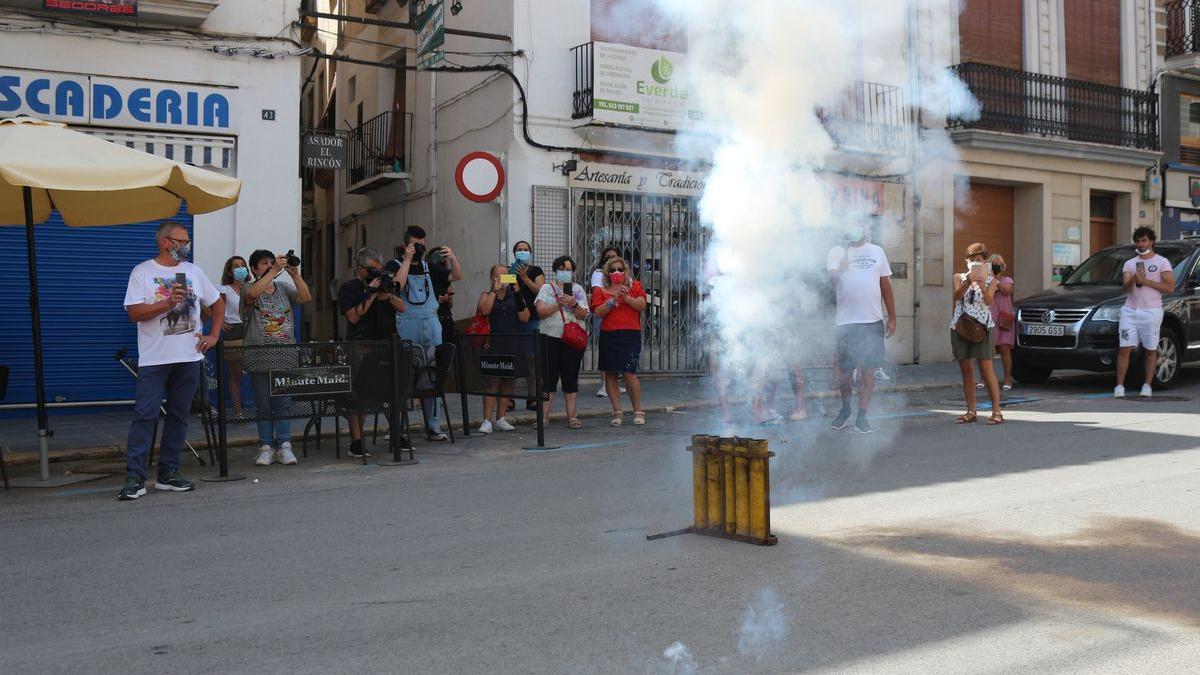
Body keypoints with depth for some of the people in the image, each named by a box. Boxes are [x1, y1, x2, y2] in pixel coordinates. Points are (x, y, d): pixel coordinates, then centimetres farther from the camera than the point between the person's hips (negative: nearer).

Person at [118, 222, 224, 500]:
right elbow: (134, 313, -9)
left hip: (189, 357, 5)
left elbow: (217, 303, 21)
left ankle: (168, 474, 16)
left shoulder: (193, 271, 13)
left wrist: (214, 335, 10)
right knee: (144, 416, -8)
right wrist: (166, 304, -20)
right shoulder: (143, 272, -1)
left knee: (179, 416, 8)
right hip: (154, 359, -5)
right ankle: (135, 479, -6)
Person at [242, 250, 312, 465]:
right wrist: (274, 270, -24)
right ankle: (266, 446, 10)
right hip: (260, 357, -2)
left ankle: (284, 446, 6)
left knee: (284, 403, 2)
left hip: (285, 357, 2)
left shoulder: (284, 288, 12)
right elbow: (252, 294, -22)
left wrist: (295, 274, -15)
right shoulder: (248, 289, 2)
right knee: (263, 405, 3)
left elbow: (306, 298, -3)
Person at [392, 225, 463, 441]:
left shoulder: (429, 266, 16)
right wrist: (408, 259, -11)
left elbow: (456, 277, 10)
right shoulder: (396, 265, 4)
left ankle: (433, 427, 10)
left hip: (431, 324, 4)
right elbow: (397, 285, -15)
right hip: (407, 325, -4)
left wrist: (452, 258, -7)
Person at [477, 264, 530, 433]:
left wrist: (517, 295, -11)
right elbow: (485, 310, -14)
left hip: (513, 344, 3)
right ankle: (487, 420, -8)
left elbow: (525, 318, -2)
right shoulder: (486, 295, 7)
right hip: (494, 344, -3)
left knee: (508, 381, 6)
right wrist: (495, 290, -12)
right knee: (493, 381, -9)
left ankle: (500, 418, 16)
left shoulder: (515, 296, 11)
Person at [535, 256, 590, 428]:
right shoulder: (546, 288, 8)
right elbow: (540, 311, -6)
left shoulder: (578, 289, 12)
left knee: (571, 378, 3)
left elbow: (583, 315, 2)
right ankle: (544, 416, 2)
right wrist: (559, 304, -15)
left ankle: (571, 416, 7)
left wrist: (574, 304, -16)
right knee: (548, 377, -2)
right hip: (550, 338, -1)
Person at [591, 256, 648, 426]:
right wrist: (613, 299, -13)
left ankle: (638, 411, 3)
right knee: (610, 374, 2)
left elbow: (642, 305, -3)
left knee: (629, 373, -10)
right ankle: (617, 412, 11)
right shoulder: (601, 291, 11)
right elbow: (599, 312, -3)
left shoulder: (635, 286, 11)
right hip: (608, 336, 2)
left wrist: (626, 297, -15)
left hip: (630, 335, -2)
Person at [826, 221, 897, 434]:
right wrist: (840, 270, -34)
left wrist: (892, 318, 10)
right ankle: (845, 409, 28)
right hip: (846, 321, -2)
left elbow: (886, 285, 13)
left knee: (868, 370, 1)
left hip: (872, 321, 2)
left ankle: (862, 416, 9)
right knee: (845, 370, 7)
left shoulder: (877, 251, 11)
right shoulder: (838, 252, 3)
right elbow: (832, 281, -12)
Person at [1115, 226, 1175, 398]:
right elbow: (1126, 288, 2)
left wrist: (1146, 281, -10)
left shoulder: (1162, 262, 5)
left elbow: (1170, 287, -5)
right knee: (1124, 349, -5)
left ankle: (1147, 386, 8)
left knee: (1150, 350, 2)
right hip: (1130, 311, 2)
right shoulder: (1129, 263, 14)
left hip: (1151, 312, -2)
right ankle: (1120, 386, -4)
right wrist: (1134, 279, -20)